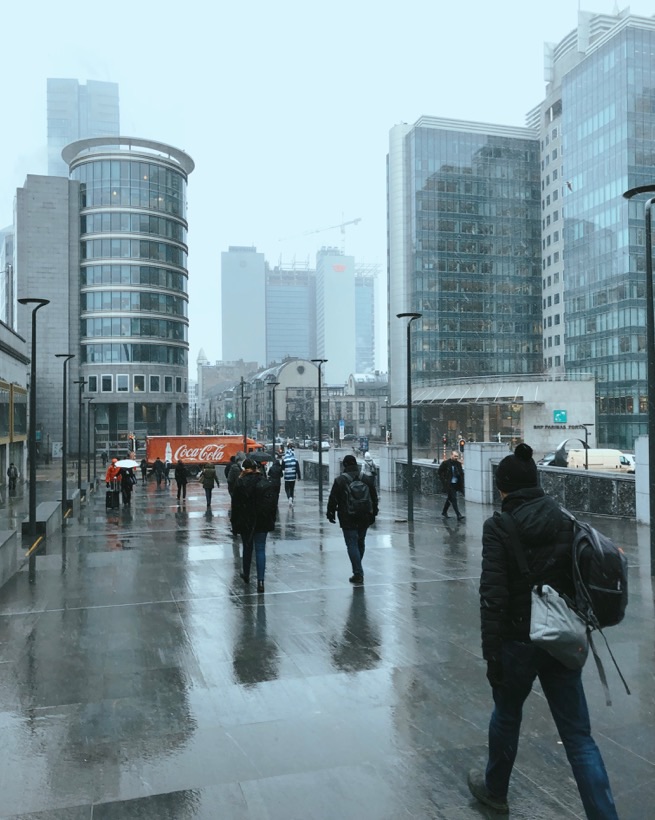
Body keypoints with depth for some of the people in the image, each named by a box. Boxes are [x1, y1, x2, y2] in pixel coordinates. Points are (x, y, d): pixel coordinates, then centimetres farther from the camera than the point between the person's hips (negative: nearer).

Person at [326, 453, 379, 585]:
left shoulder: (339, 480, -7)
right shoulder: (367, 479, 5)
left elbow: (333, 499, -5)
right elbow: (374, 498, 11)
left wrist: (331, 513, 7)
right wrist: (373, 514, 19)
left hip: (348, 519, -4)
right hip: (364, 518, 4)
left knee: (352, 544, -3)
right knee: (360, 542, 18)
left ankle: (358, 574, -9)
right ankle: (358, 569, 31)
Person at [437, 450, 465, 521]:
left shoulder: (458, 464, 6)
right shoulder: (445, 463, -8)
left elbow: (461, 474, 13)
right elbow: (439, 472, -1)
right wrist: (444, 480, -8)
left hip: (456, 484, 6)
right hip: (448, 484, -6)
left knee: (450, 498, 17)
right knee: (453, 499, -10)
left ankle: (444, 511, 35)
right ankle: (458, 515, -12)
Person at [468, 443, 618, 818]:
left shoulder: (498, 527, -14)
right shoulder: (567, 520, 0)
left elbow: (494, 596, -18)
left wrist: (492, 654, -12)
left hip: (519, 639, -3)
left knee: (506, 715, 20)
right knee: (579, 735, 10)